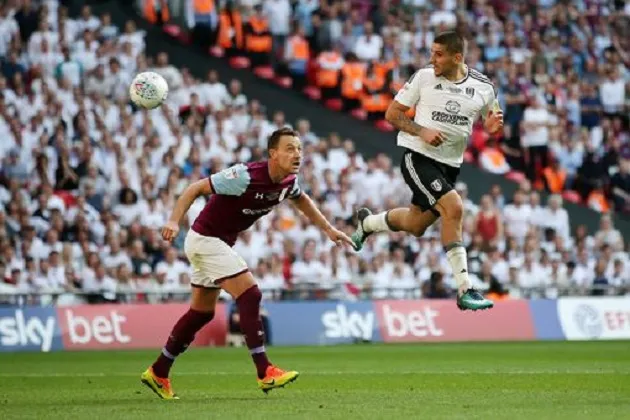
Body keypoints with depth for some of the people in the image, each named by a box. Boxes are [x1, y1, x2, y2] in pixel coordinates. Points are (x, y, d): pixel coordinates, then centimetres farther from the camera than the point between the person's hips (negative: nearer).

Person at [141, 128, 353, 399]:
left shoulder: (288, 181, -4)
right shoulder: (246, 177, -28)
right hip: (205, 238, -9)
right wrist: (174, 221, -35)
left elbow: (301, 199, 22)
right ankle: (265, 373, -17)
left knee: (202, 313, 14)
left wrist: (328, 229, 18)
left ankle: (158, 373, 24)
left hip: (221, 242, 9)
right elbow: (196, 188, -23)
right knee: (249, 294, -17)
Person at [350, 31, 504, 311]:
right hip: (418, 157, -5)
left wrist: (492, 126, -12)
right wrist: (422, 132, -17)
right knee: (454, 208, -23)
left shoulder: (483, 87, -1)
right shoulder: (424, 77, -8)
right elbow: (392, 113, -2)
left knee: (416, 226, 15)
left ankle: (367, 222, 47)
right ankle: (465, 289, -20)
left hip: (450, 164, 5)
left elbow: (488, 121, 12)